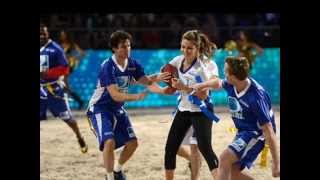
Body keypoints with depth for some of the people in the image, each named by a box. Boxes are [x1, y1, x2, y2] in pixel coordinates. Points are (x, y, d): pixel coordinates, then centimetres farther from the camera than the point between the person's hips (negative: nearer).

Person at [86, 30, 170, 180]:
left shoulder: (133, 64, -6)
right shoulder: (107, 67, -26)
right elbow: (115, 95, -32)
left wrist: (156, 78, -31)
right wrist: (136, 97, -45)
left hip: (117, 109, 7)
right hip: (99, 109, -7)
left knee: (132, 143, 6)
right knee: (110, 142, -25)